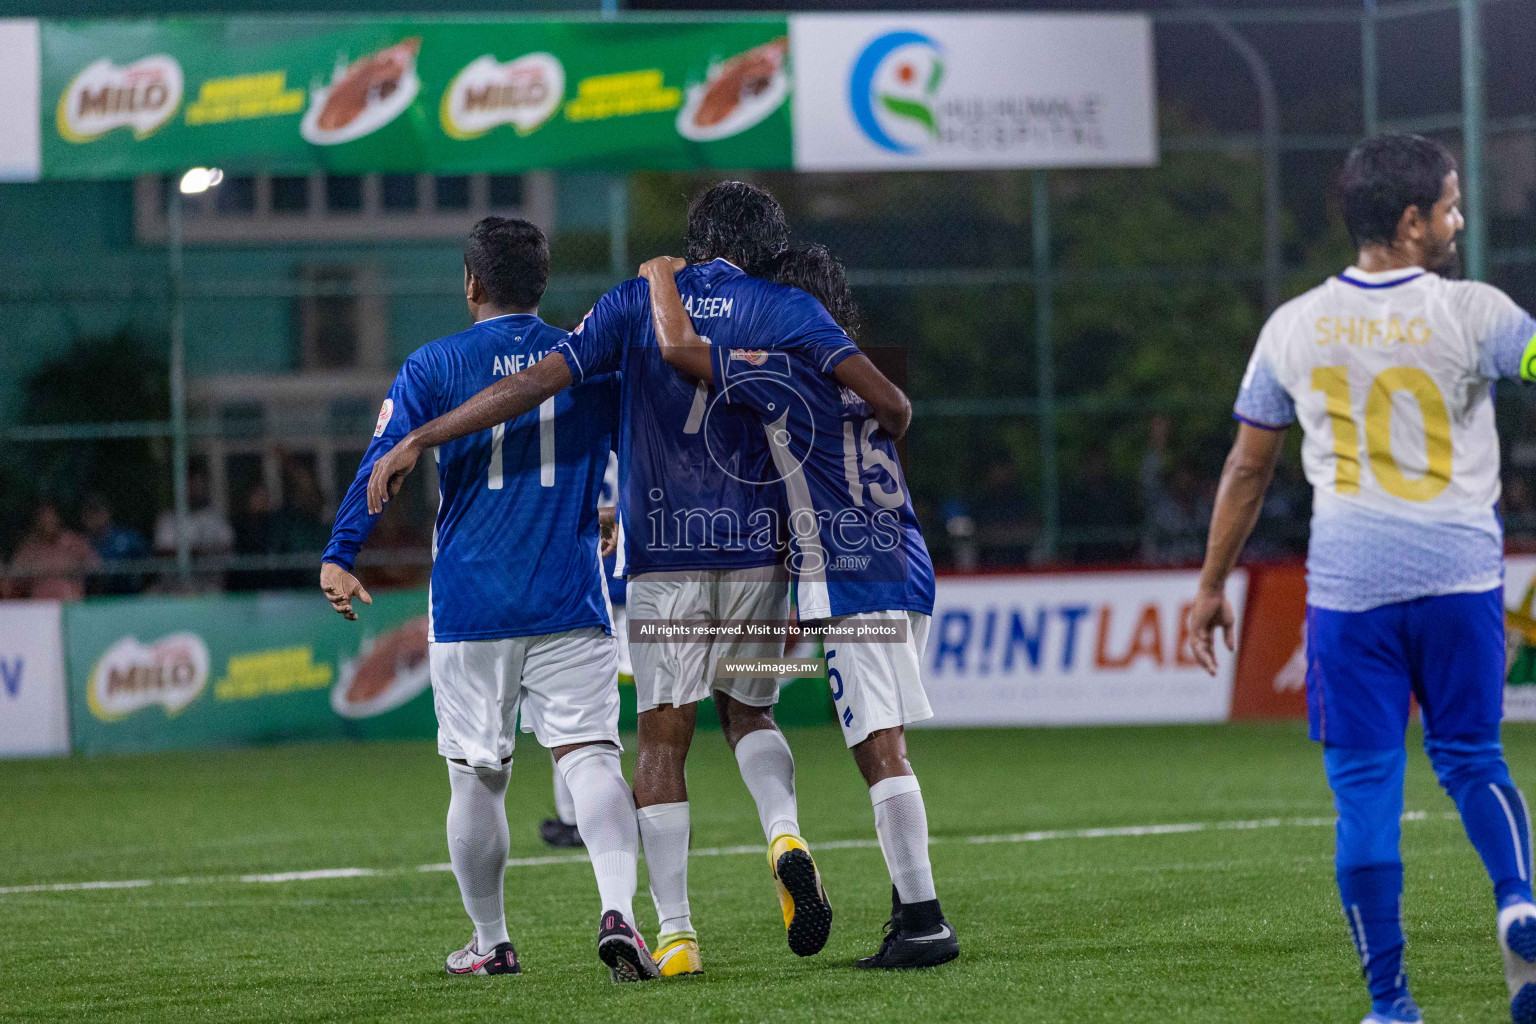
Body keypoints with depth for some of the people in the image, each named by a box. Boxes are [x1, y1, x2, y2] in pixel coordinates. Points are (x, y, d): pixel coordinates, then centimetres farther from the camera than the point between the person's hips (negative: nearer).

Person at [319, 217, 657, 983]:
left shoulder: (433, 367, 0)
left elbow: (383, 463, -8)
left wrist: (340, 555, -11)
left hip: (470, 604, -1)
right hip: (569, 603, 1)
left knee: (477, 777, 9)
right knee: (590, 754, -5)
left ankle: (490, 943, 18)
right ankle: (618, 910, -26)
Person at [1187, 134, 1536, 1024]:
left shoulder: (1293, 330, 3)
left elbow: (1248, 467, 11)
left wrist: (1212, 585, 19)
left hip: (1348, 584, 1)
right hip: (1459, 574, -1)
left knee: (1366, 787, 5)